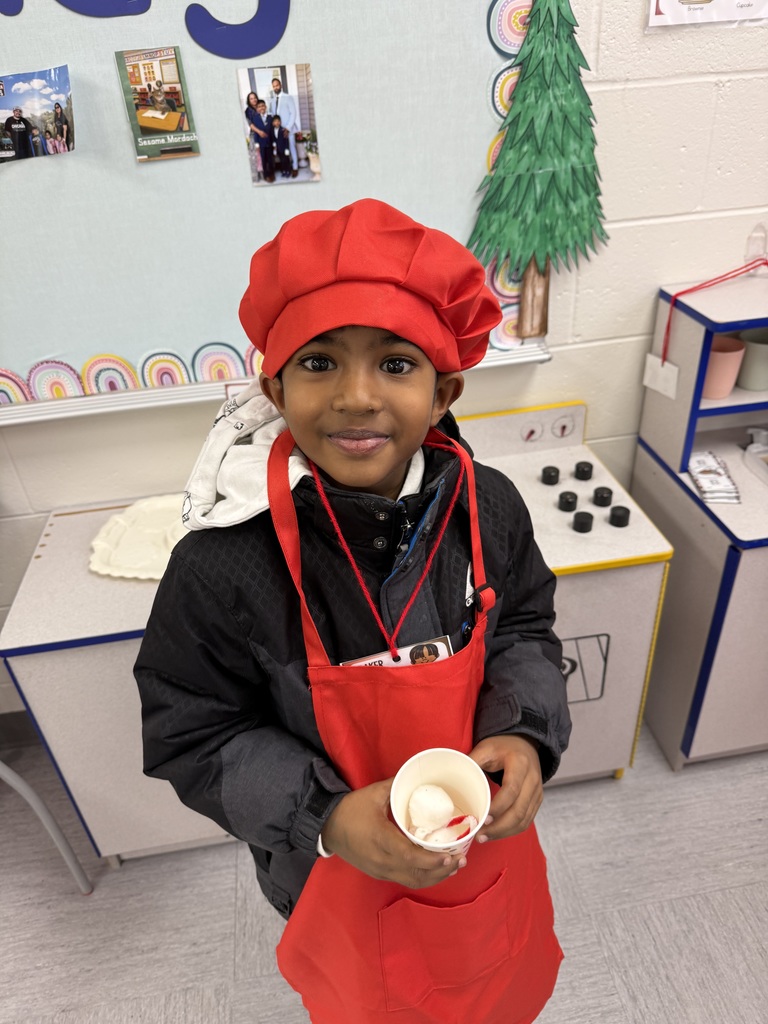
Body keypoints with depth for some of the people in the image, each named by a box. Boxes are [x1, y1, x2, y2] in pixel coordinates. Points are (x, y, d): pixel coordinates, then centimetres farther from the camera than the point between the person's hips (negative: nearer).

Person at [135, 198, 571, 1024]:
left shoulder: (487, 508, -21)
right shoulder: (221, 568, -31)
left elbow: (522, 629, -3)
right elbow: (194, 738, -18)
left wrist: (523, 735, -21)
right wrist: (327, 818, -30)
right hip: (333, 863, -2)